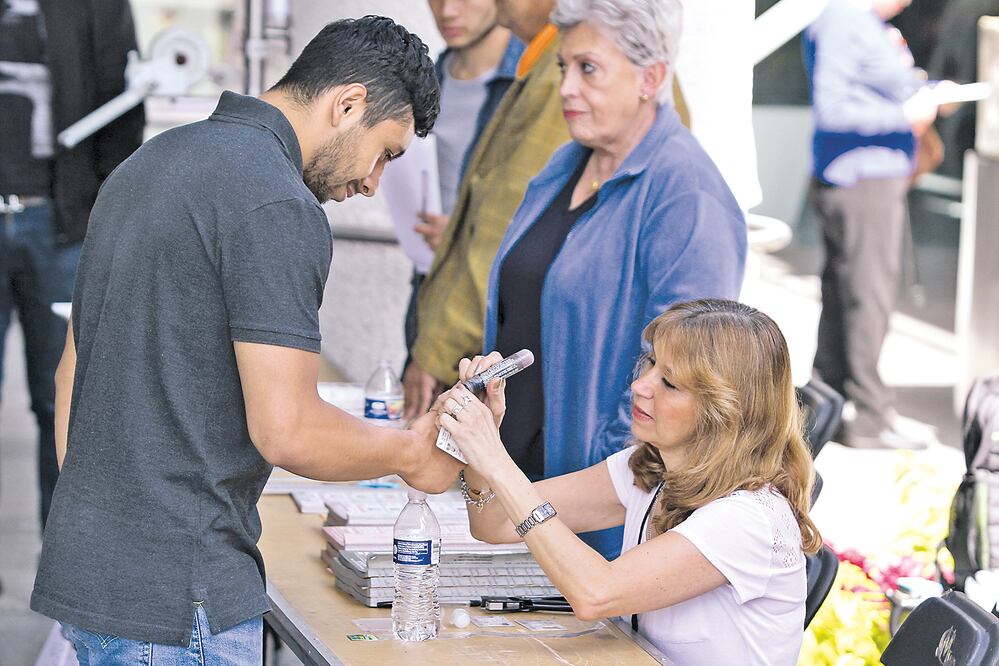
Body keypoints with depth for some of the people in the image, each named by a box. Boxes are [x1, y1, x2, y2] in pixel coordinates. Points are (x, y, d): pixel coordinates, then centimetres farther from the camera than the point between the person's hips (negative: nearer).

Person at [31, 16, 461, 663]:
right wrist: (412, 452, -2)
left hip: (84, 562, 9)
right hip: (176, 597, -9)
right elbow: (286, 430, -20)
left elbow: (72, 373, 20)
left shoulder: (148, 162, 15)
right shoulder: (278, 206, -16)